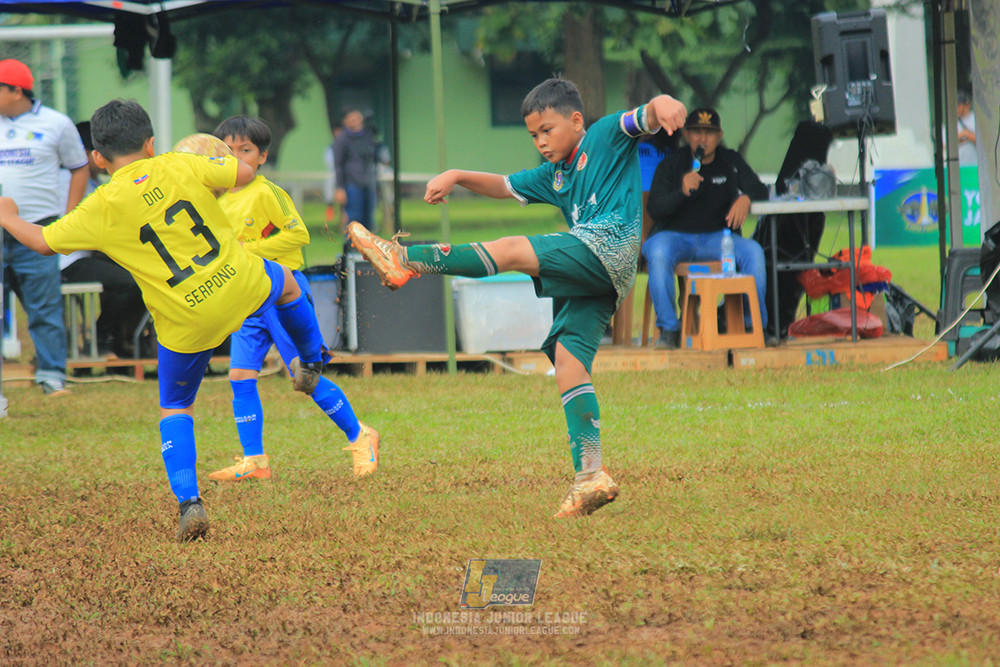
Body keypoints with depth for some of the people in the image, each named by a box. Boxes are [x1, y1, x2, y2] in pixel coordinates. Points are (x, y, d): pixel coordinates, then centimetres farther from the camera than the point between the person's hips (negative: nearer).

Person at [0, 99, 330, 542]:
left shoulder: (101, 209, -8)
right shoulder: (179, 167, -5)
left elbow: (43, 242, 2)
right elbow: (245, 174, 4)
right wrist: (212, 165, 25)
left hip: (186, 323, -1)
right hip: (241, 286, 1)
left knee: (174, 410, 16)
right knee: (286, 283, 37)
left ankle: (188, 501, -2)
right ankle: (312, 363, 58)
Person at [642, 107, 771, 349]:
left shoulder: (731, 162, 10)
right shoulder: (671, 165, 1)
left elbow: (759, 189, 8)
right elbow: (654, 209, -7)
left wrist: (745, 198, -17)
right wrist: (682, 191, -27)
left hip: (716, 237, 2)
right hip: (674, 236, -2)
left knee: (753, 251, -25)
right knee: (658, 254, -36)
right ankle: (669, 329, -29)